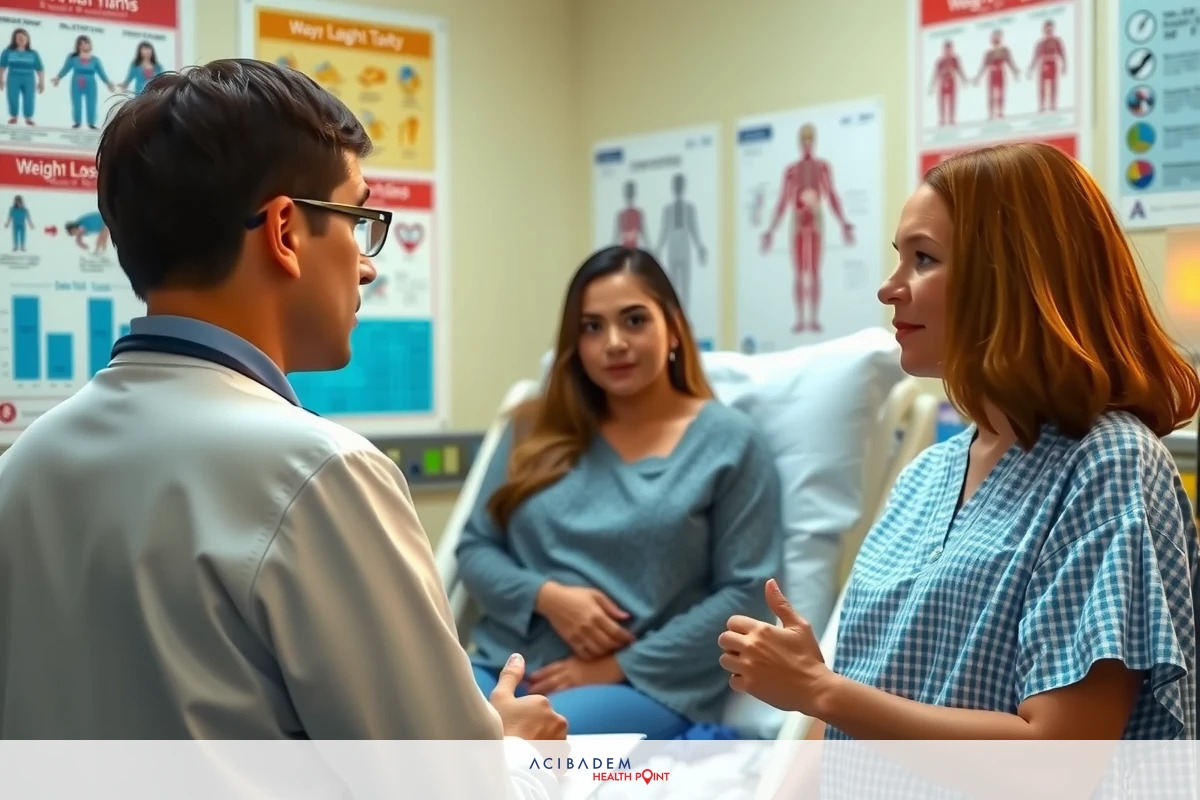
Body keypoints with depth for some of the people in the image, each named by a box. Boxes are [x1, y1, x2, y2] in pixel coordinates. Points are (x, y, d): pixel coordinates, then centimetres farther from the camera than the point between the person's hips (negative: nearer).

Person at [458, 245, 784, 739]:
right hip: (507, 668, 4)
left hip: (646, 686, -4)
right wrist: (546, 596, -7)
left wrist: (620, 668, -9)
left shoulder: (727, 442, 3)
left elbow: (745, 592, -3)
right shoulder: (536, 431, 15)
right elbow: (475, 548, 14)